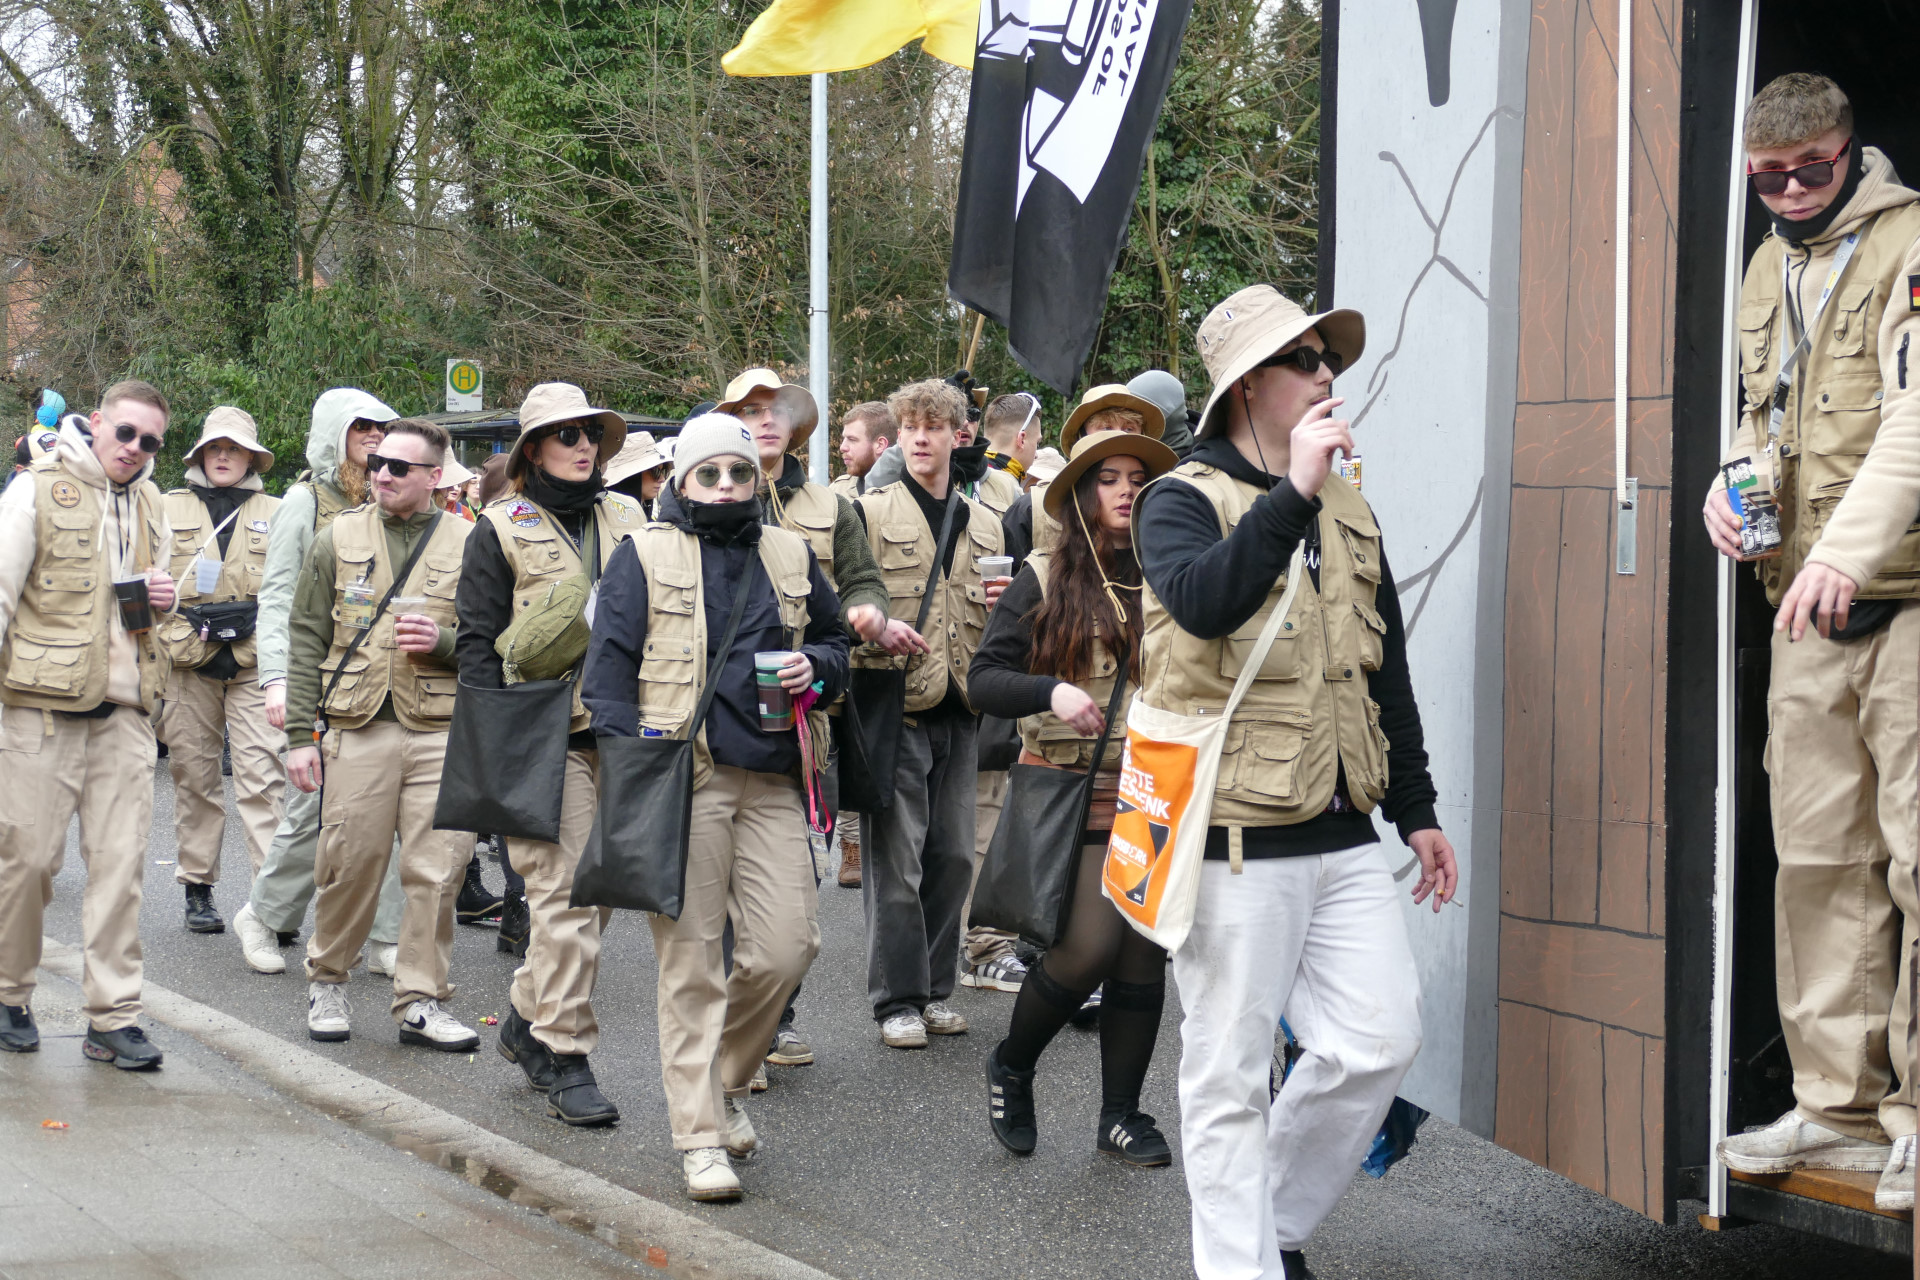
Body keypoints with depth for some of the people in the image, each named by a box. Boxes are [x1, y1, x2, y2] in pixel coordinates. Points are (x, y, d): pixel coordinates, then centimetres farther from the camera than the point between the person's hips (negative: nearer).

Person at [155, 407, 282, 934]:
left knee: (262, 779, -10)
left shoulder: (276, 514, 14)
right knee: (194, 777, 5)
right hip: (187, 661, 1)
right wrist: (192, 617, -1)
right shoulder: (169, 509, 14)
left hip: (256, 662, -1)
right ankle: (197, 889, 15)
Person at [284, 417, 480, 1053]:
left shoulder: (468, 544, 8)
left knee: (436, 870, -2)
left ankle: (421, 1000, 8)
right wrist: (300, 734, 1)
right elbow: (306, 640, 7)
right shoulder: (337, 539, 9)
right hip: (356, 729, 0)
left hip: (441, 731, 0)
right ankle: (327, 981, 22)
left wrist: (444, 641, -11)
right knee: (349, 864, 1)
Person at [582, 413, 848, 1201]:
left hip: (771, 782, 4)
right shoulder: (645, 556, 5)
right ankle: (700, 1136, 2)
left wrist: (816, 665, 3)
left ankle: (725, 1078, 22)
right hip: (682, 782, -4)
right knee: (692, 959, -3)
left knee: (786, 944, -5)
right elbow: (609, 665, 1)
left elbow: (835, 641, 27)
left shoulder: (791, 556, 17)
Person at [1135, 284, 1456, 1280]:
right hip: (1236, 835, -6)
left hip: (1341, 835, 6)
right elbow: (1202, 601, -28)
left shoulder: (1349, 514, 17)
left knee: (1380, 1038, 3)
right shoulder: (1182, 500, -4)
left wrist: (1416, 812, 21)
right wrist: (1292, 494, -27)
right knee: (1231, 1071, 0)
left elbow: (1386, 673, 22)